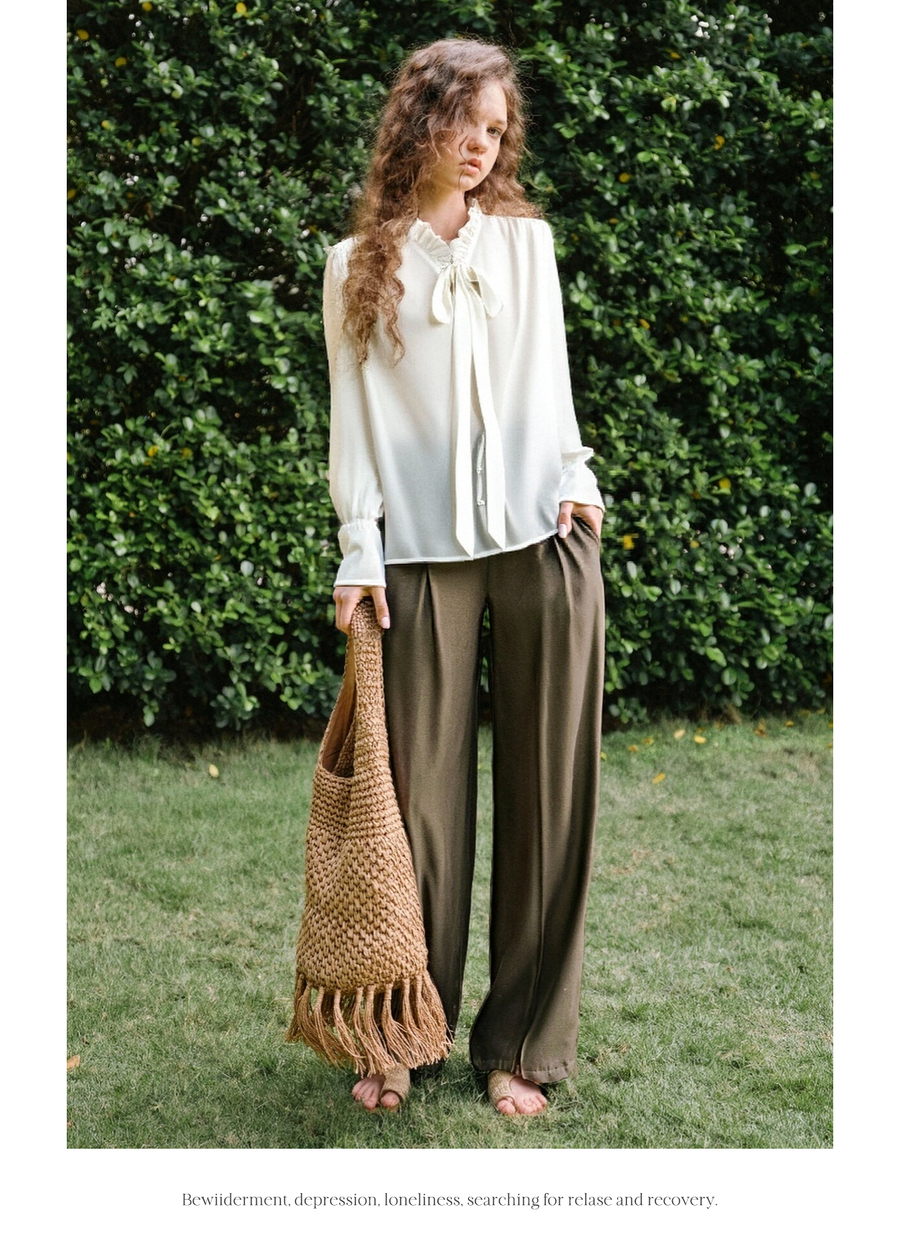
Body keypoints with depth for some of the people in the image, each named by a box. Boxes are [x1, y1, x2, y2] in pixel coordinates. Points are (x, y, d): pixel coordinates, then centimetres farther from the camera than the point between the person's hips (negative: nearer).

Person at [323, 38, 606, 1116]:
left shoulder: (526, 241, 15)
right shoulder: (359, 264, 9)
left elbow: (549, 380, 16)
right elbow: (353, 414, 5)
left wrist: (576, 480, 0)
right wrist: (358, 550, -2)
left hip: (542, 540, 2)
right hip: (423, 550, -2)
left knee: (546, 786, 2)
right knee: (420, 791, -1)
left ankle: (522, 1041, 14)